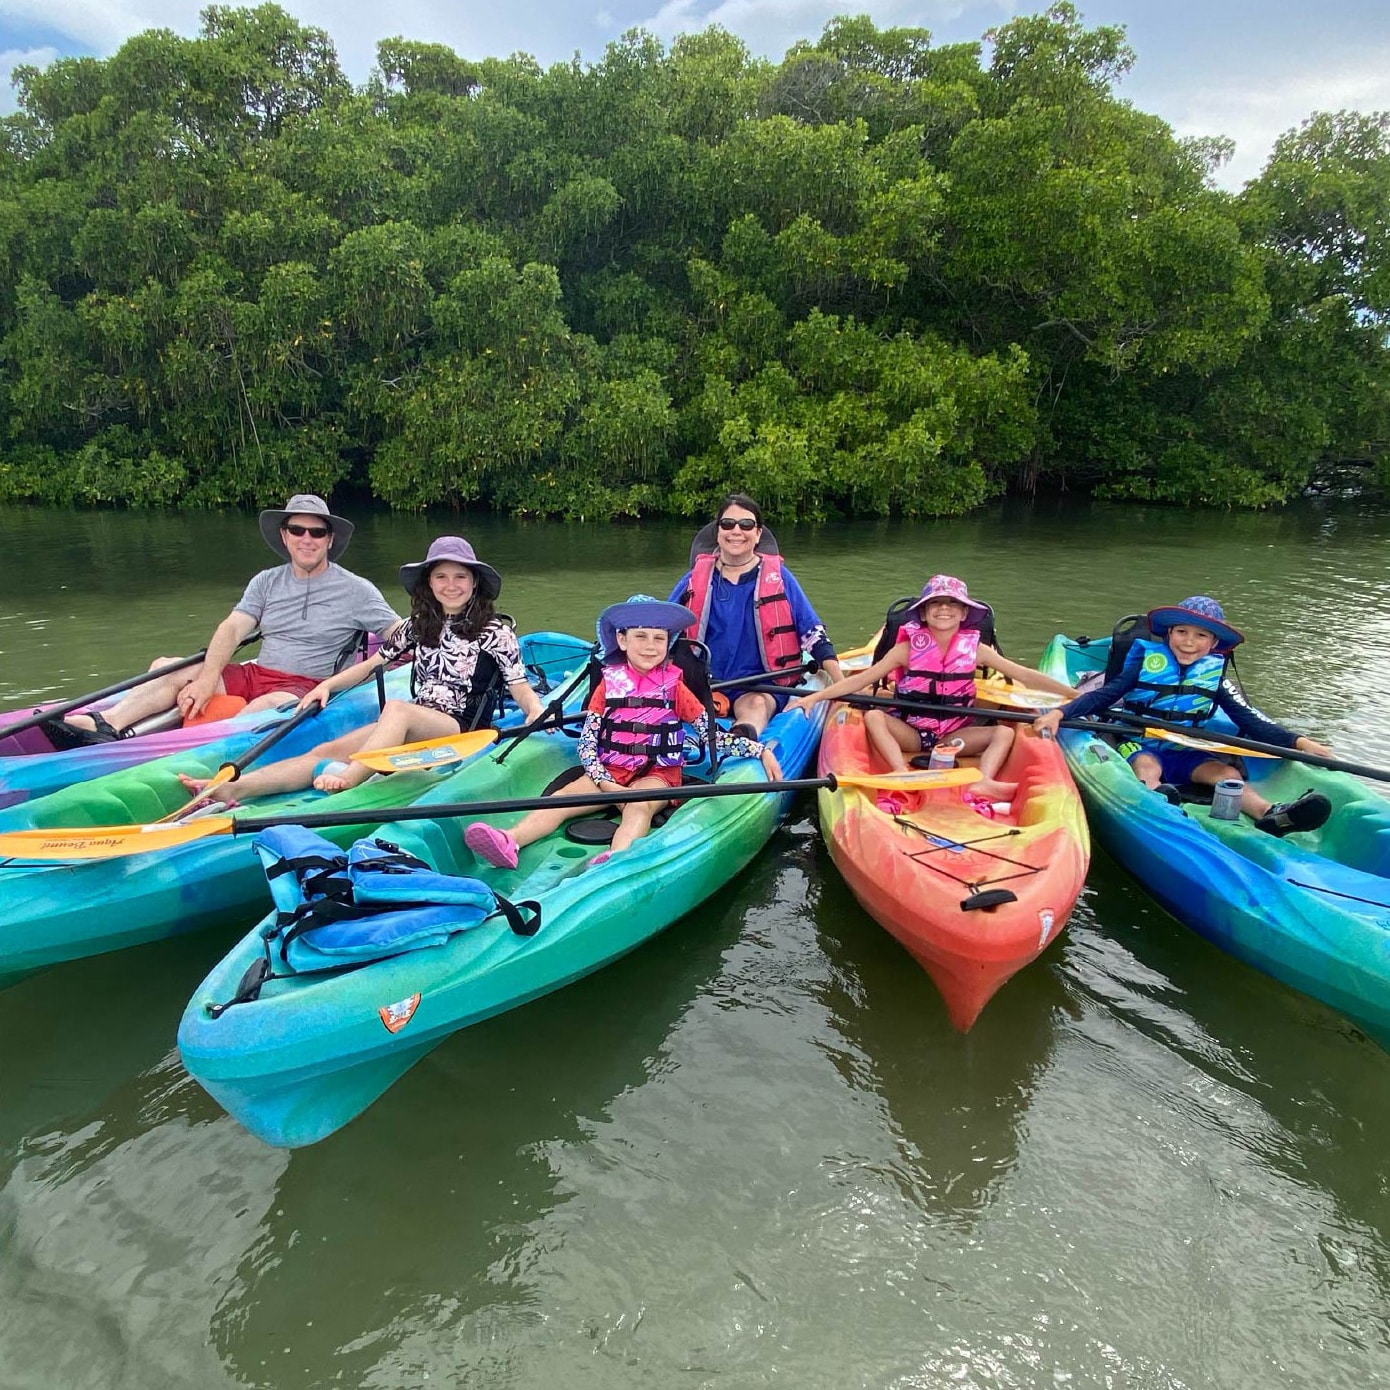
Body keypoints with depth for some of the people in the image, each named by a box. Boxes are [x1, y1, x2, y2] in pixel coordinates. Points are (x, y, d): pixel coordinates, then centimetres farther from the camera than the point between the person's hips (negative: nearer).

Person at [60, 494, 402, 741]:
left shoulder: (356, 590, 2)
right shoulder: (267, 582, 13)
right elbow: (233, 628, 1)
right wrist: (207, 677, -15)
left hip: (305, 688, -5)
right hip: (253, 675, 5)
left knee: (268, 706, -37)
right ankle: (108, 724, -30)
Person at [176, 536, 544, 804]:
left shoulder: (494, 631, 2)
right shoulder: (418, 626, 16)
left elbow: (520, 686, -3)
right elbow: (373, 664, 17)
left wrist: (536, 710, -24)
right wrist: (327, 685, 1)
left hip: (463, 730, -5)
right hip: (408, 728, 5)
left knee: (396, 708, -37)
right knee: (328, 750, -20)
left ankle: (346, 781, -54)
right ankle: (232, 788, -37)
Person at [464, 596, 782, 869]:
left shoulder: (674, 686, 6)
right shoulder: (609, 683, 7)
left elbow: (713, 735, 4)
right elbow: (586, 740, 2)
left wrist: (761, 750, -6)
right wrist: (605, 783, -13)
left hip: (657, 773, -2)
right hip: (609, 770, 2)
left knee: (638, 807, -33)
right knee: (563, 798, -22)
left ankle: (616, 860, -61)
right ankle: (509, 842, -41)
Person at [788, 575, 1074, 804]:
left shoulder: (975, 649, 0)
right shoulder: (908, 647, -6)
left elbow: (1024, 675, 1)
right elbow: (861, 679, -10)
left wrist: (1074, 694, -4)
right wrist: (813, 697, -19)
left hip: (954, 736, 2)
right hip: (909, 733, -1)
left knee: (1004, 732, -18)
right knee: (872, 716, -27)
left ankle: (983, 782, -40)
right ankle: (903, 774, -44)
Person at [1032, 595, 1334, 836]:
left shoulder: (1215, 675, 7)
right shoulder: (1146, 658, -2)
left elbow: (1250, 721, 5)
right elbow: (1104, 695, -8)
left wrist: (1298, 742, -10)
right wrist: (1059, 713, -24)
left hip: (1185, 754, 4)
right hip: (1138, 748, -4)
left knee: (1227, 772, -21)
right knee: (1147, 768, -34)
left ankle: (1270, 814, -46)